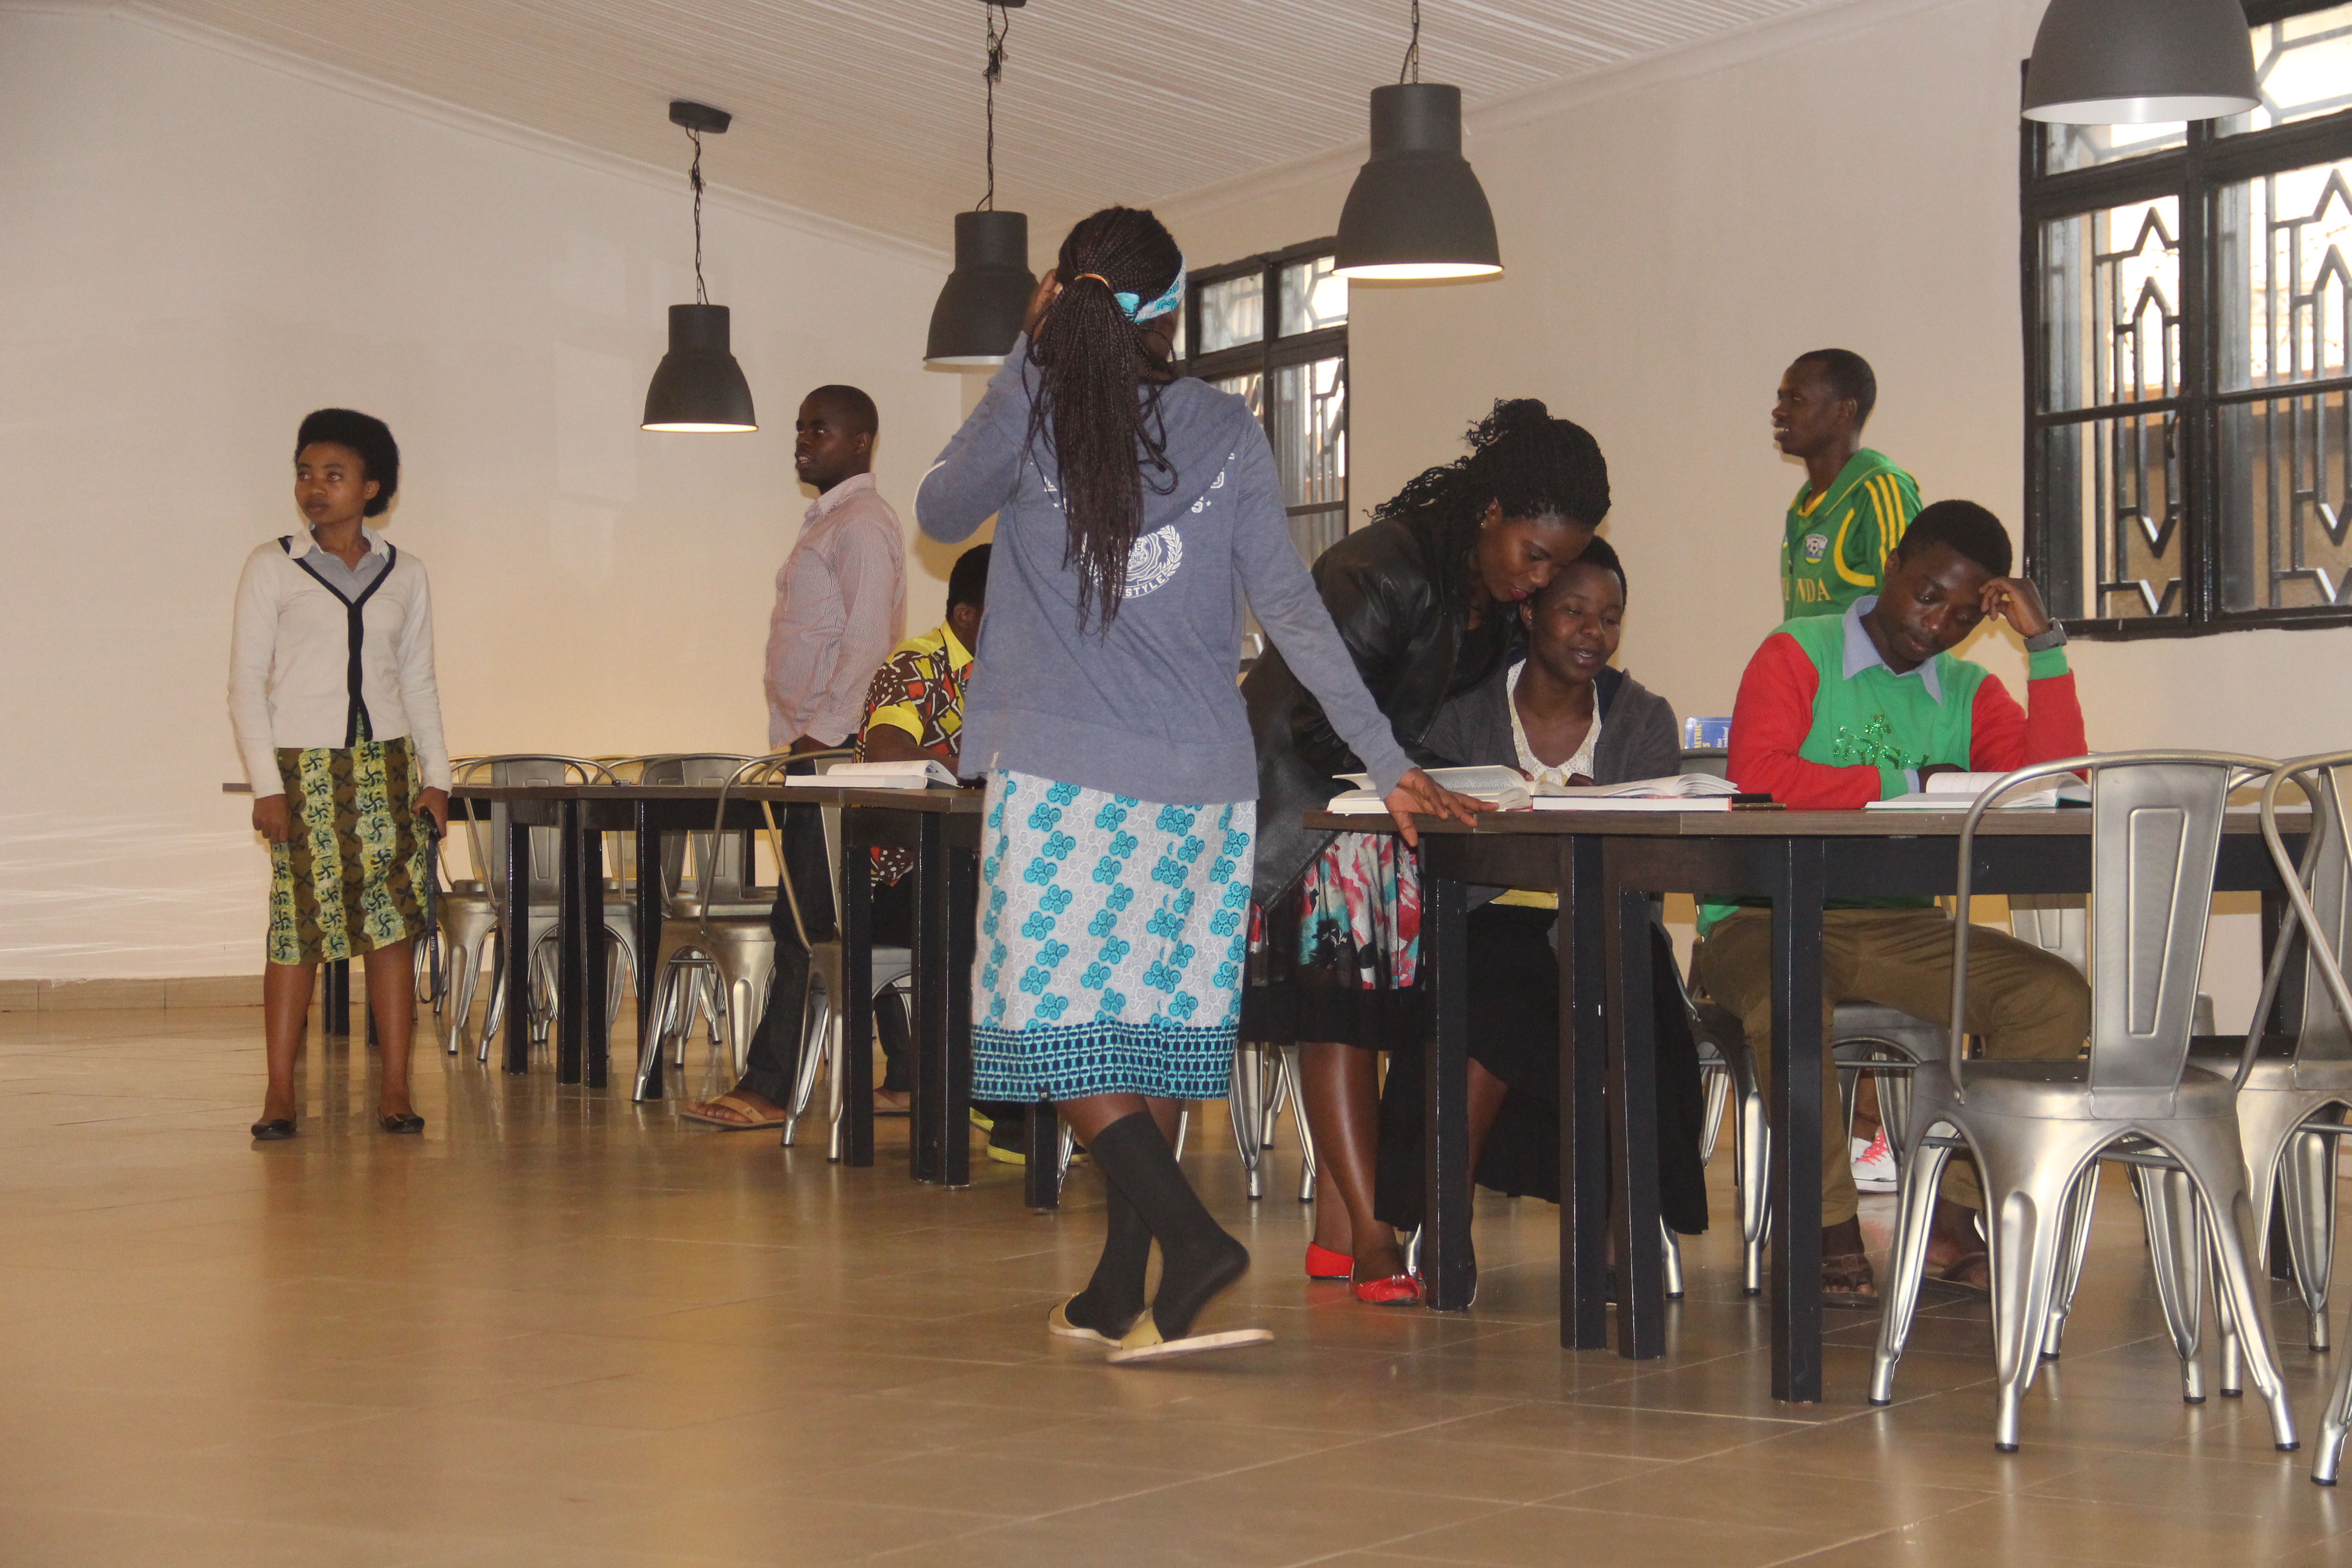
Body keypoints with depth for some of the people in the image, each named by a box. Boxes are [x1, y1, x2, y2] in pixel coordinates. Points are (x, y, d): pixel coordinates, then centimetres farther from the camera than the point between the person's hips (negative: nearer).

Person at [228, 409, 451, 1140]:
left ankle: (395, 1090, 3)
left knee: (395, 922, -2)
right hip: (302, 770, -2)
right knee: (298, 925, -6)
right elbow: (246, 682, 1)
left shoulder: (405, 573, 10)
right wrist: (265, 784, -7)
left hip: (385, 765, 2)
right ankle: (280, 1094, 1)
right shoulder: (272, 566, 3)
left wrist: (435, 776, 5)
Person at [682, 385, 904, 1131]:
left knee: (805, 924, -9)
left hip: (834, 753, -10)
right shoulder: (829, 521, 22)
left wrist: (820, 734, -22)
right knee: (848, 927, 10)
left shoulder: (861, 522, -9)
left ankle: (768, 1088, -9)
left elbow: (866, 642, -19)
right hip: (815, 751, 10)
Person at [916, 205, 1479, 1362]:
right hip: (1203, 786, 3)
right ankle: (1116, 1294, 13)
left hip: (1060, 778, -3)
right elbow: (1291, 609, 0)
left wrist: (1024, 357, 9)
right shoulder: (1227, 431, 4)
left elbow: (938, 516, 16)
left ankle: (1189, 1237, -19)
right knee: (1160, 1030, 8)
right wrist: (1387, 763, 1)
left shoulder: (1029, 412, -2)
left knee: (1064, 1028, -2)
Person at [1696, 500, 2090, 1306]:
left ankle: (1955, 1215, -9)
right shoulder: (1798, 655, -2)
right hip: (1768, 915, -5)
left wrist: (2045, 647, -6)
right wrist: (1906, 782, -13)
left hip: (1897, 926, 5)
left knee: (2056, 996, -17)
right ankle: (1831, 1231, -19)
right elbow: (1755, 778, -20)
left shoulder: (1969, 692, 13)